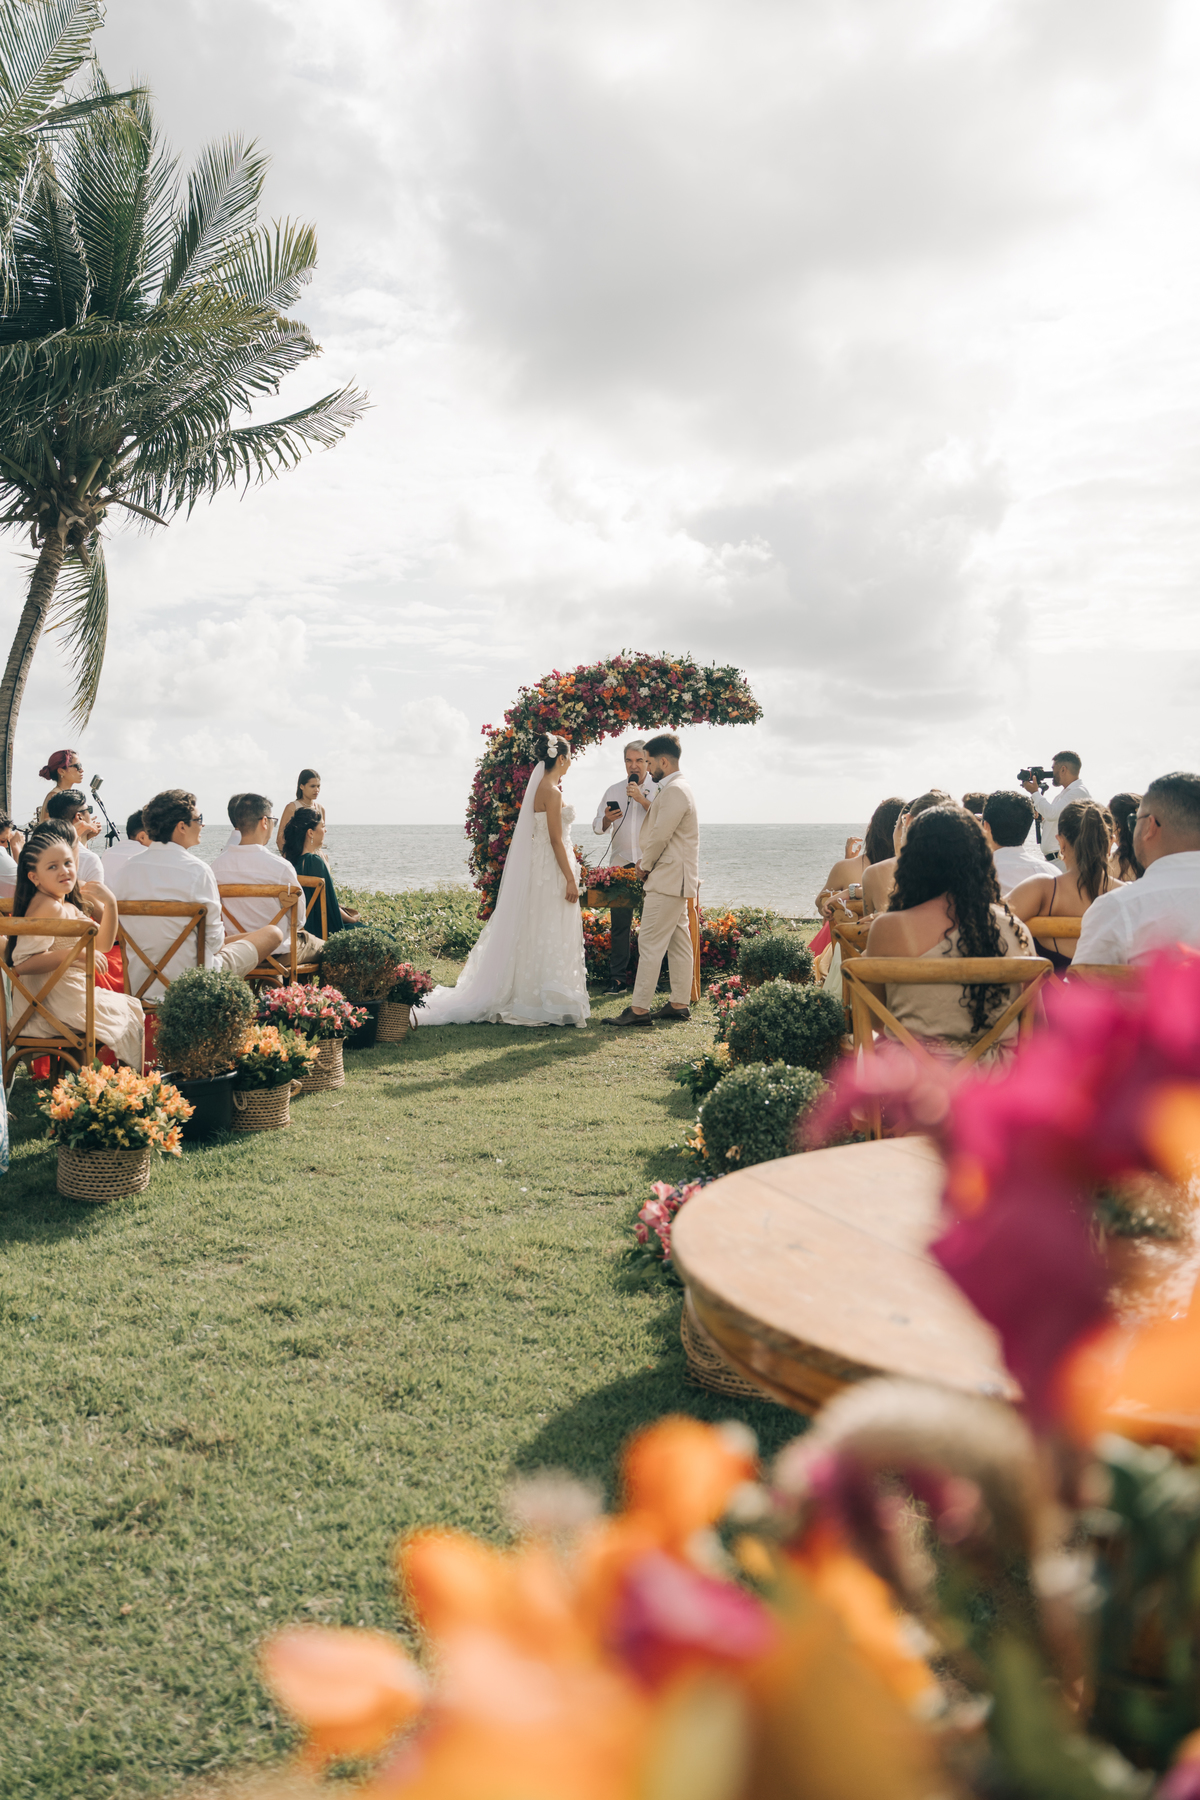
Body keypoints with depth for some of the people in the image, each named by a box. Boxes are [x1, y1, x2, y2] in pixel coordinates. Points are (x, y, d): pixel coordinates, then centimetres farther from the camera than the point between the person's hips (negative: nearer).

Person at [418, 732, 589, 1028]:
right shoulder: (552, 791, -16)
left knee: (534, 936, 11)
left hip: (537, 868, 10)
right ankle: (547, 1004, -1)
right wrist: (570, 880, -17)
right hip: (551, 871, -10)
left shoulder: (540, 786, 13)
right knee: (549, 938, -5)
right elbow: (556, 840, -18)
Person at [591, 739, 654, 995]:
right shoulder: (613, 791, 14)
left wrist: (642, 799, -18)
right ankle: (618, 977, 7)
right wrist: (607, 819, -8)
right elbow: (597, 826, 13)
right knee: (619, 923, 1)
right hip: (621, 863, 3)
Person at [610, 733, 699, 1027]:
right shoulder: (676, 789, 18)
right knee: (678, 943, 12)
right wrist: (647, 862, 10)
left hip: (668, 881, -11)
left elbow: (660, 836, -19)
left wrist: (644, 866, -4)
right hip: (676, 880, 11)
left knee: (651, 944, -10)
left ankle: (639, 1009, -9)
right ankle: (680, 1003, 16)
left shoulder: (674, 791, -17)